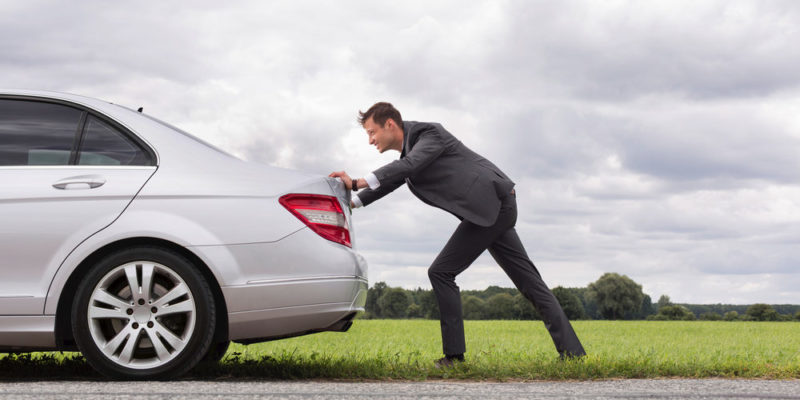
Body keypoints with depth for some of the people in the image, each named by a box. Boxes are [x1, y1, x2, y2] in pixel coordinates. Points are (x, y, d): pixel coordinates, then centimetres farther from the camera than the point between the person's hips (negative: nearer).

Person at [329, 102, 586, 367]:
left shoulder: (430, 134, -8)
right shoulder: (409, 149, 20)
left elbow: (409, 165, -25)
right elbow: (388, 181, 27)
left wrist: (357, 183, -30)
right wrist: (352, 202, 14)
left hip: (491, 203, -10)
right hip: (497, 207, 10)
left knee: (441, 272, -8)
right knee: (527, 279, 8)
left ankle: (454, 354, -6)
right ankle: (572, 351, 7)